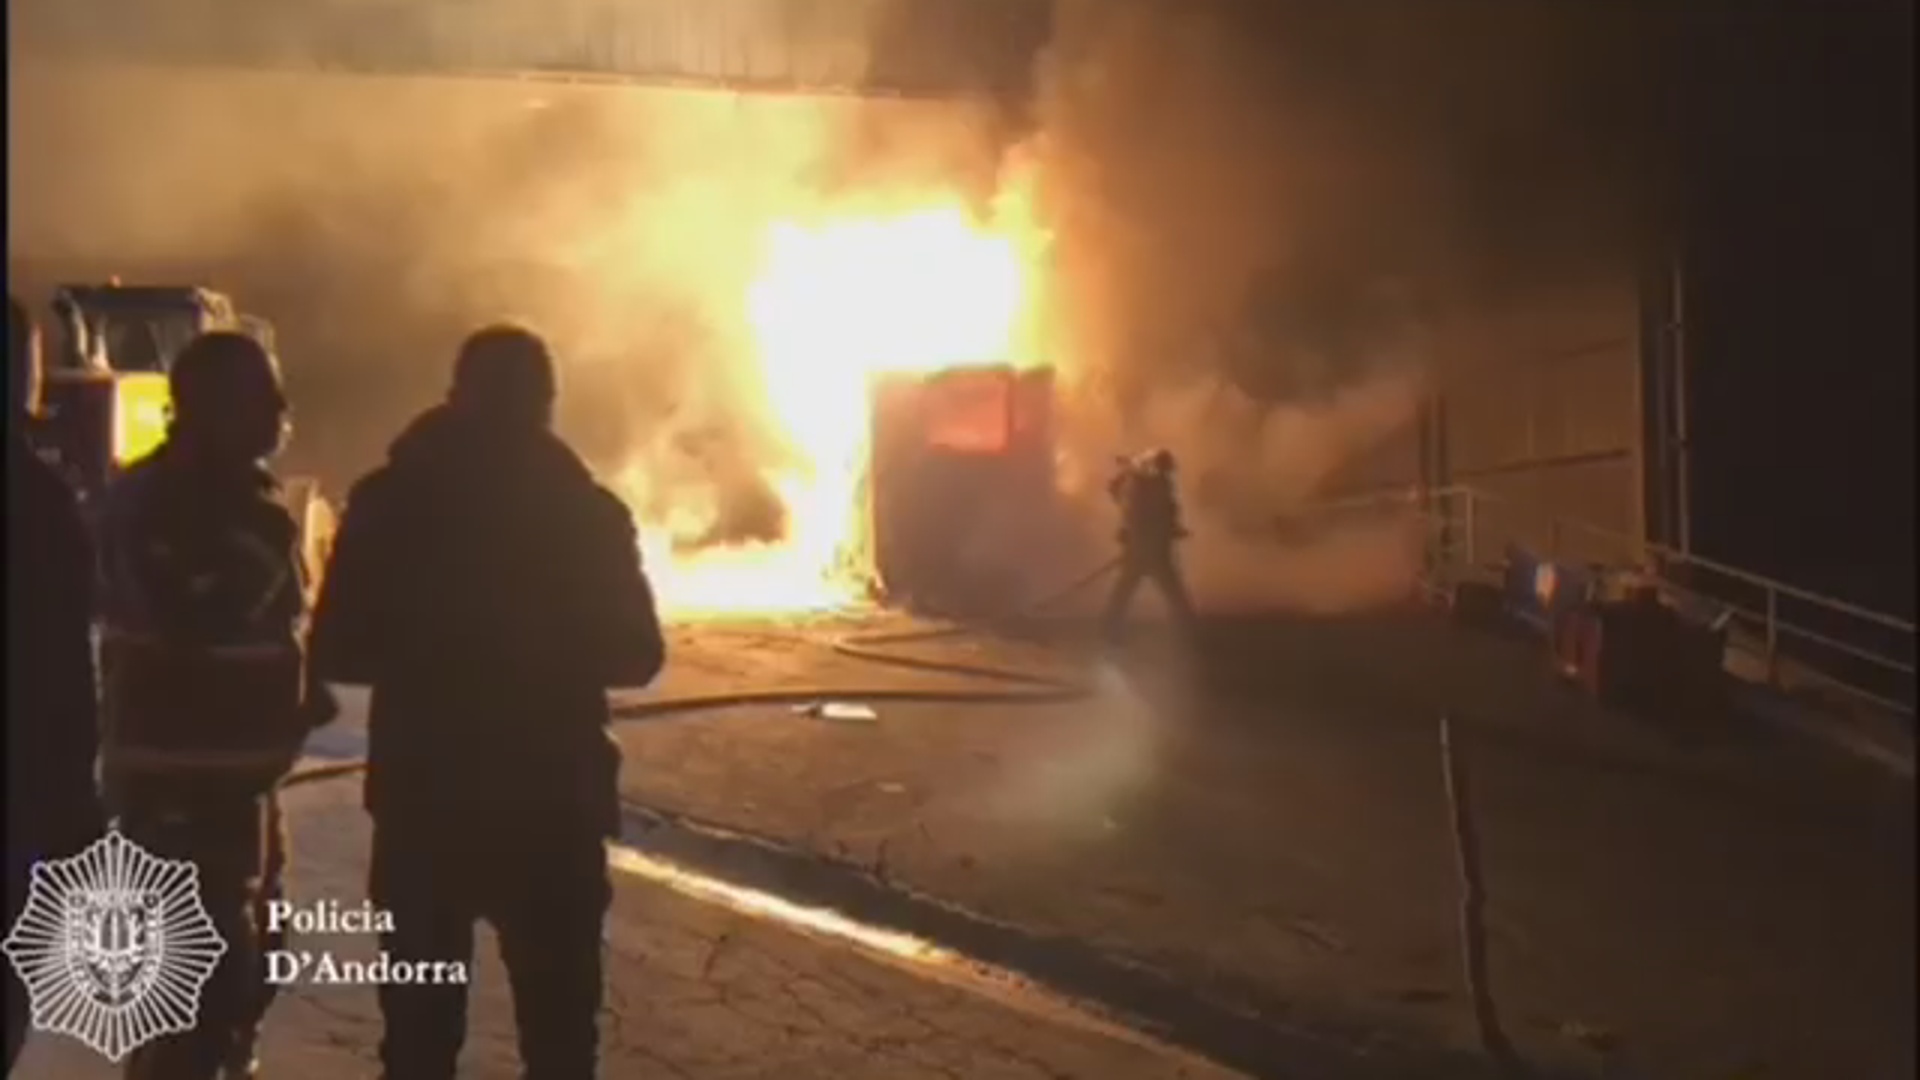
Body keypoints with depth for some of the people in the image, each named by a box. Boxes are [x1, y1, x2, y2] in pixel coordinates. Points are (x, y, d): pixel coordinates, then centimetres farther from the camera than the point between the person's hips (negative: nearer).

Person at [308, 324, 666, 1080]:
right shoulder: (586, 510, -5)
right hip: (553, 801, -1)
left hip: (421, 797, 1)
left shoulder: (389, 500, -4)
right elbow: (635, 656, 1)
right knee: (559, 1019, 10)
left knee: (421, 1018, 13)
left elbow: (337, 653, -2)